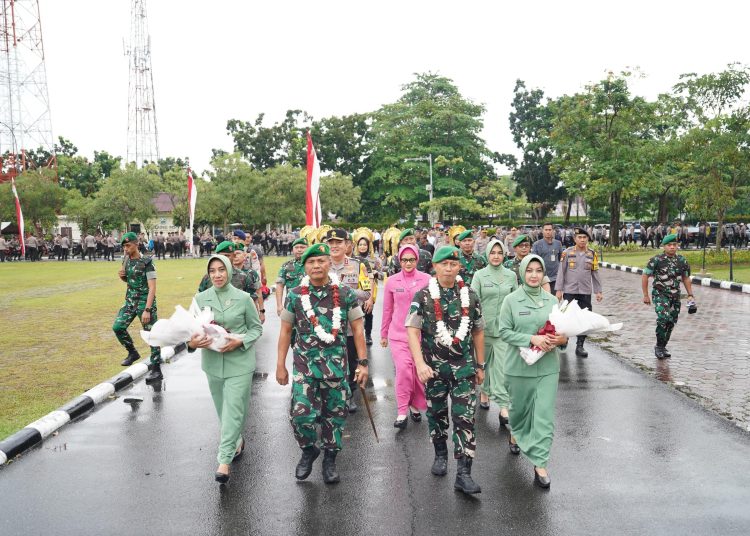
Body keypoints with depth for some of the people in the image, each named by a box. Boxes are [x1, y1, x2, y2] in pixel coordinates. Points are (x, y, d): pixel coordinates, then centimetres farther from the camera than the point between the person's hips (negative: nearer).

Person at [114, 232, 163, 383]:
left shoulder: (146, 263, -16)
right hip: (130, 301, 7)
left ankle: (157, 370, 1)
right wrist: (122, 276, -3)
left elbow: (152, 288, -19)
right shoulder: (126, 260, 5)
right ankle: (132, 352, 20)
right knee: (117, 327, -2)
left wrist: (147, 310, -25)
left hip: (145, 301, -7)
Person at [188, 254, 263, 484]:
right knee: (223, 409, 16)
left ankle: (224, 460, -2)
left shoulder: (243, 298, -6)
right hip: (212, 361, 3)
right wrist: (192, 343, -20)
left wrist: (240, 341, -17)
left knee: (233, 410, -7)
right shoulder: (200, 298, 0)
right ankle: (237, 442, 40)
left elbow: (256, 328, 1)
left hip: (239, 362, -3)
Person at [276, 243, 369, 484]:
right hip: (304, 364, 0)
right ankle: (308, 450, 22)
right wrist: (280, 365, 4)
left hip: (336, 364, 0)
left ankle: (330, 459, 29)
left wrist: (363, 362, -3)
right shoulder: (295, 295, 1)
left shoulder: (346, 294, -2)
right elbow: (285, 331, 6)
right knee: (301, 413, -8)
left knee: (335, 414, 8)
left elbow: (357, 329, 2)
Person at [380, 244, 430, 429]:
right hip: (398, 334, 0)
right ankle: (402, 412, -1)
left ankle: (416, 405, 30)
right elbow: (387, 309, 10)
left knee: (419, 371, 7)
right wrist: (383, 334, 15)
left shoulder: (427, 280, -3)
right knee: (403, 369, -13)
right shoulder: (392, 281, 1)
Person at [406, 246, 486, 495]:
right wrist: (420, 363, -23)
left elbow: (478, 331, 11)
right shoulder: (423, 296, -5)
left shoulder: (470, 296, 2)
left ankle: (463, 473, -3)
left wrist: (480, 365, 12)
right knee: (436, 413, 15)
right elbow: (412, 331, -11)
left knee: (465, 418, -6)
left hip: (463, 366, 1)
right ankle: (440, 455, 38)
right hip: (434, 366, 0)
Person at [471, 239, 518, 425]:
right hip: (484, 325, 0)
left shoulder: (511, 276, 4)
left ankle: (503, 406, -7)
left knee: (503, 366, -7)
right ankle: (484, 391, 39)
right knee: (485, 362, 15)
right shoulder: (479, 275, -3)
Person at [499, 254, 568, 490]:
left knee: (545, 415, -3)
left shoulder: (552, 300, 4)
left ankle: (540, 464, 4)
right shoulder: (511, 300, -5)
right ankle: (515, 434, 49)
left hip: (548, 366, 2)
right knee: (520, 407, 16)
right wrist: (531, 339, -21)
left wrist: (563, 338, -10)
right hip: (520, 365, -2)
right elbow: (504, 331, -10)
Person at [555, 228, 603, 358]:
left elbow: (595, 274, 9)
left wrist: (598, 291, 6)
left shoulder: (592, 254, 5)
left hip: (585, 292, 2)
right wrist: (558, 289, -5)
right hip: (569, 291, -2)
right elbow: (561, 272, -1)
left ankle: (580, 346, 12)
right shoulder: (567, 253, -2)